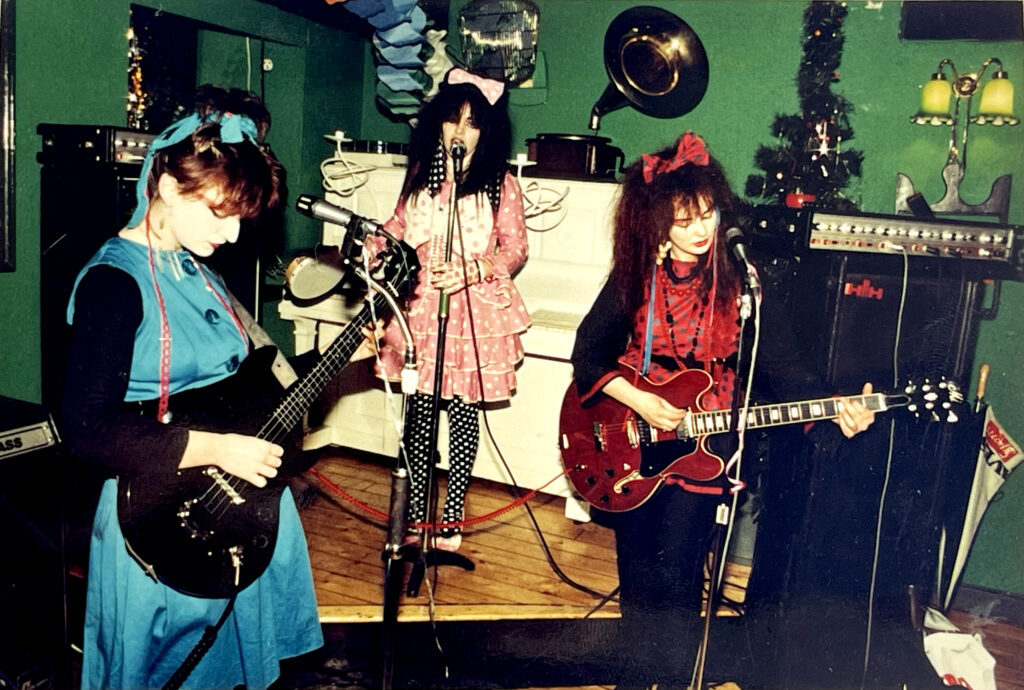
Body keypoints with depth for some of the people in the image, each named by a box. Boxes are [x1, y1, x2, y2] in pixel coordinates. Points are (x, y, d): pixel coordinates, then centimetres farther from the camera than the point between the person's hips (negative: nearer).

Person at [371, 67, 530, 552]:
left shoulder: (501, 185, -1)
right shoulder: (420, 176, 10)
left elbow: (515, 249, 0)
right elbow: (398, 227, 20)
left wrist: (472, 271, -16)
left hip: (475, 310, -3)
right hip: (420, 305, 3)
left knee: (462, 410, 2)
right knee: (419, 410, 4)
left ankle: (452, 517, 16)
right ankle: (417, 515, 17)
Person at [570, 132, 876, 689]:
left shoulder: (740, 278, -4)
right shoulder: (635, 276, -2)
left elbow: (779, 360, -4)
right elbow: (588, 354, -1)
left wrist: (835, 408, -20)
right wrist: (638, 403, -15)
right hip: (633, 428, 1)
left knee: (676, 573, -7)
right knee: (636, 569, 5)